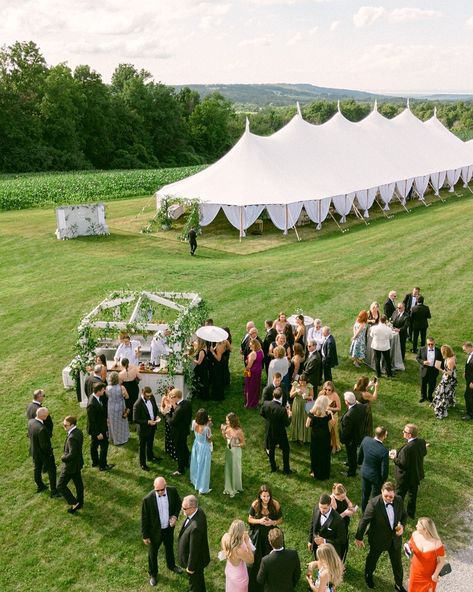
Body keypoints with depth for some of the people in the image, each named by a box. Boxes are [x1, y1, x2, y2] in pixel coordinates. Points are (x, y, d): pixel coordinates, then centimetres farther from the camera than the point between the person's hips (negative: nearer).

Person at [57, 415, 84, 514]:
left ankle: (74, 503, 13)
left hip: (70, 465, -9)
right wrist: (66, 456, 5)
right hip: (78, 463, 9)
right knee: (78, 483, 23)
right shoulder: (78, 431, -4)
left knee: (61, 486, 6)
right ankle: (80, 502, 40)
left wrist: (63, 458, -16)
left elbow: (72, 455, -33)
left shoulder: (72, 437, -33)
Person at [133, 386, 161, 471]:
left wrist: (157, 416, -10)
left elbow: (156, 408, 8)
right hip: (143, 428, -6)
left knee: (150, 443, 29)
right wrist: (147, 422, -29)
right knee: (143, 446, 15)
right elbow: (135, 420, -25)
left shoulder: (152, 398, -11)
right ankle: (142, 463, 34)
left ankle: (150, 457, 53)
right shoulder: (137, 405, -31)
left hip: (152, 426, 6)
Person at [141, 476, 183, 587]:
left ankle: (171, 565, 59)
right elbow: (144, 518, -17)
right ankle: (153, 574, 48)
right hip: (155, 531, -3)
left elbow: (178, 503, 0)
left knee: (170, 547, 29)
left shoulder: (172, 491, -22)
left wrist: (175, 516, -15)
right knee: (153, 553, 21)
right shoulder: (148, 499, -31)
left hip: (169, 527, 3)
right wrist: (145, 536, -9)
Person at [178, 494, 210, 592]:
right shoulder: (199, 511, -16)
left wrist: (190, 567, -16)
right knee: (199, 578, 34)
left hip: (196, 559, -8)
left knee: (195, 583, 20)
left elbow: (194, 550, -29)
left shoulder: (195, 527, -43)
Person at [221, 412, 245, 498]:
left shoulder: (238, 431, -23)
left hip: (236, 451, -6)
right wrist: (223, 431, -6)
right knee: (228, 469, 17)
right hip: (228, 450, 6)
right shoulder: (227, 428, -7)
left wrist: (236, 445, -29)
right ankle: (229, 488, 34)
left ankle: (235, 488, 29)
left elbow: (243, 443, -12)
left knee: (235, 470, 9)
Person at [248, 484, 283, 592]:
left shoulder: (276, 505, -15)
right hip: (257, 535, 0)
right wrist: (259, 521, -21)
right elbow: (250, 519, -3)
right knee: (256, 560, 9)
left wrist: (272, 522, -22)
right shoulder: (255, 505, -15)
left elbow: (280, 520, -2)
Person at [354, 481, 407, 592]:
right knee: (373, 558, 24)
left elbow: (403, 515, 3)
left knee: (397, 563, 17)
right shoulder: (374, 503, -30)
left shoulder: (399, 500, -16)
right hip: (378, 539, -3)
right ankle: (368, 575, 54)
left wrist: (402, 526, -16)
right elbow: (364, 521, -20)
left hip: (395, 538, 3)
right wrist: (359, 537, -12)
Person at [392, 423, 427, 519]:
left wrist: (395, 458, -14)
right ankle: (411, 513, 44)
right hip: (417, 474, 7)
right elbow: (424, 453, 4)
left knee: (399, 495, 16)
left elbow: (403, 463, -29)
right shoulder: (422, 441, -14)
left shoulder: (407, 448, -37)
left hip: (406, 477, -7)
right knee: (413, 494, 26)